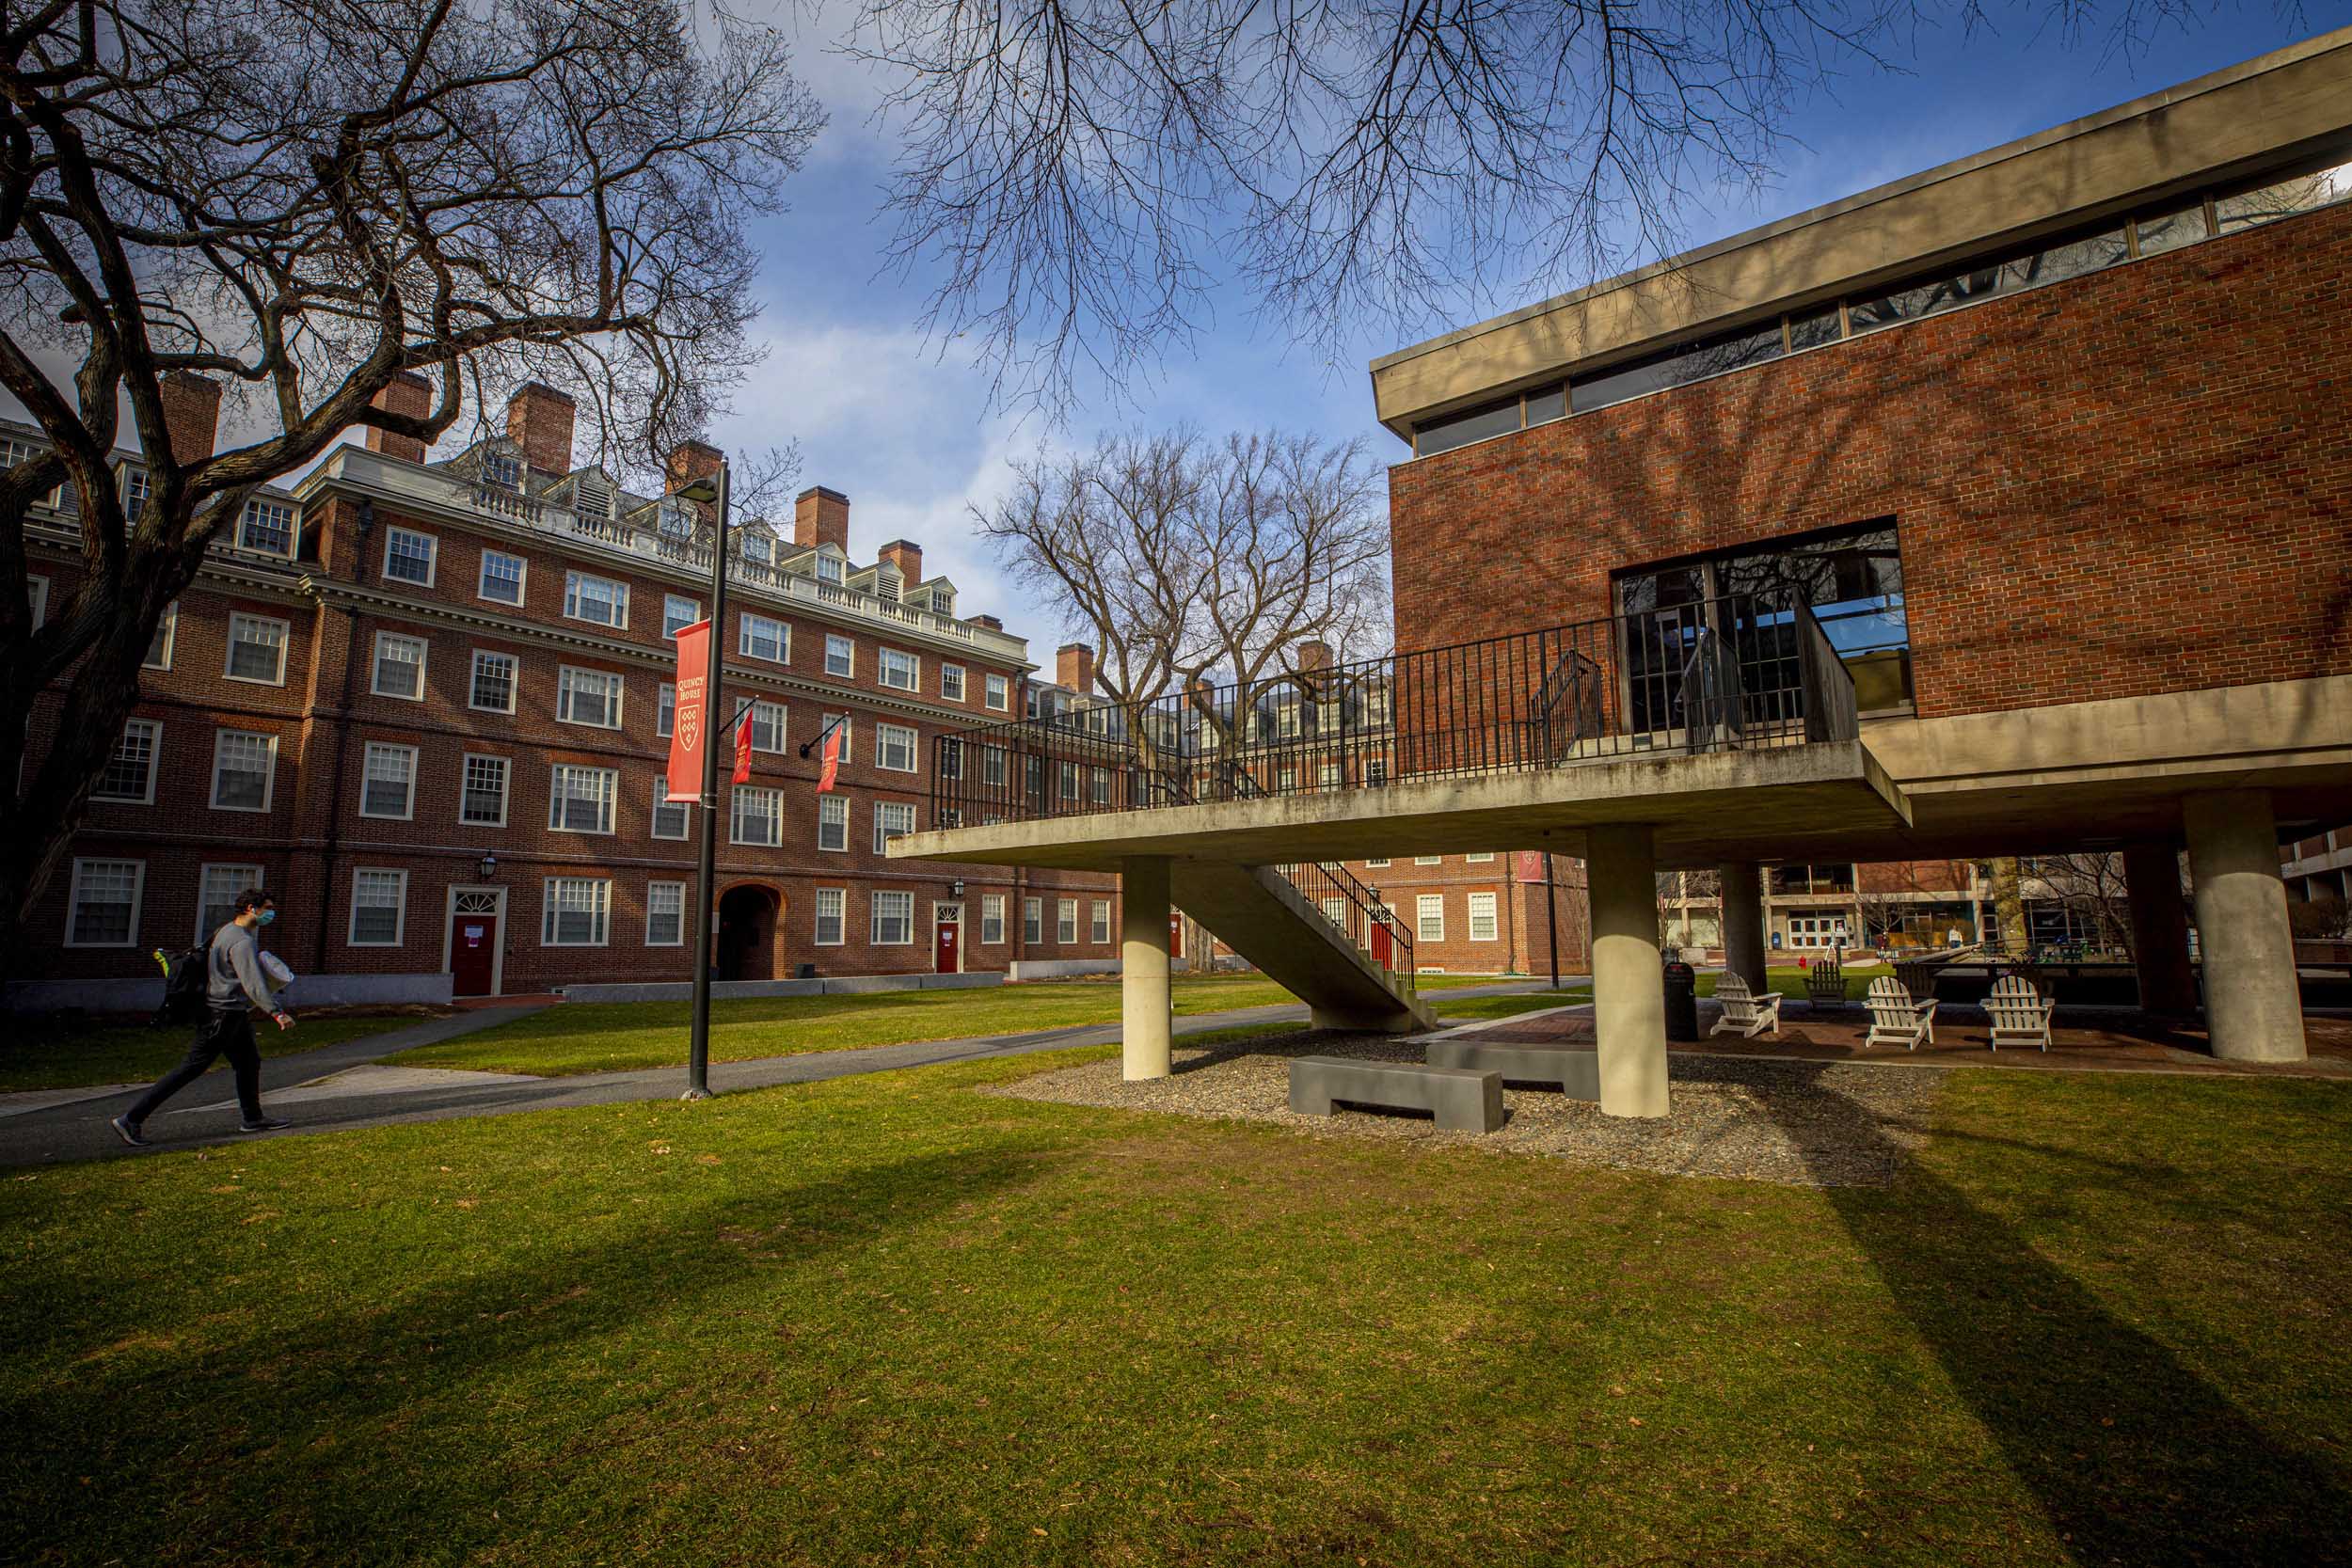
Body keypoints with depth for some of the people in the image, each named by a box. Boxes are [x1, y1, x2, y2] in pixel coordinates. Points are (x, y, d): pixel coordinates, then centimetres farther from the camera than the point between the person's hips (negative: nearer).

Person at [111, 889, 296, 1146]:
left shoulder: (228, 930, 11)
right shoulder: (241, 942, -21)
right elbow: (253, 982, -30)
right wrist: (275, 1012, -36)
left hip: (235, 1013, 11)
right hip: (223, 1014, -11)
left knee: (250, 1062, 15)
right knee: (192, 1068, -5)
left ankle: (252, 1119, 24)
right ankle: (131, 1119, 2)